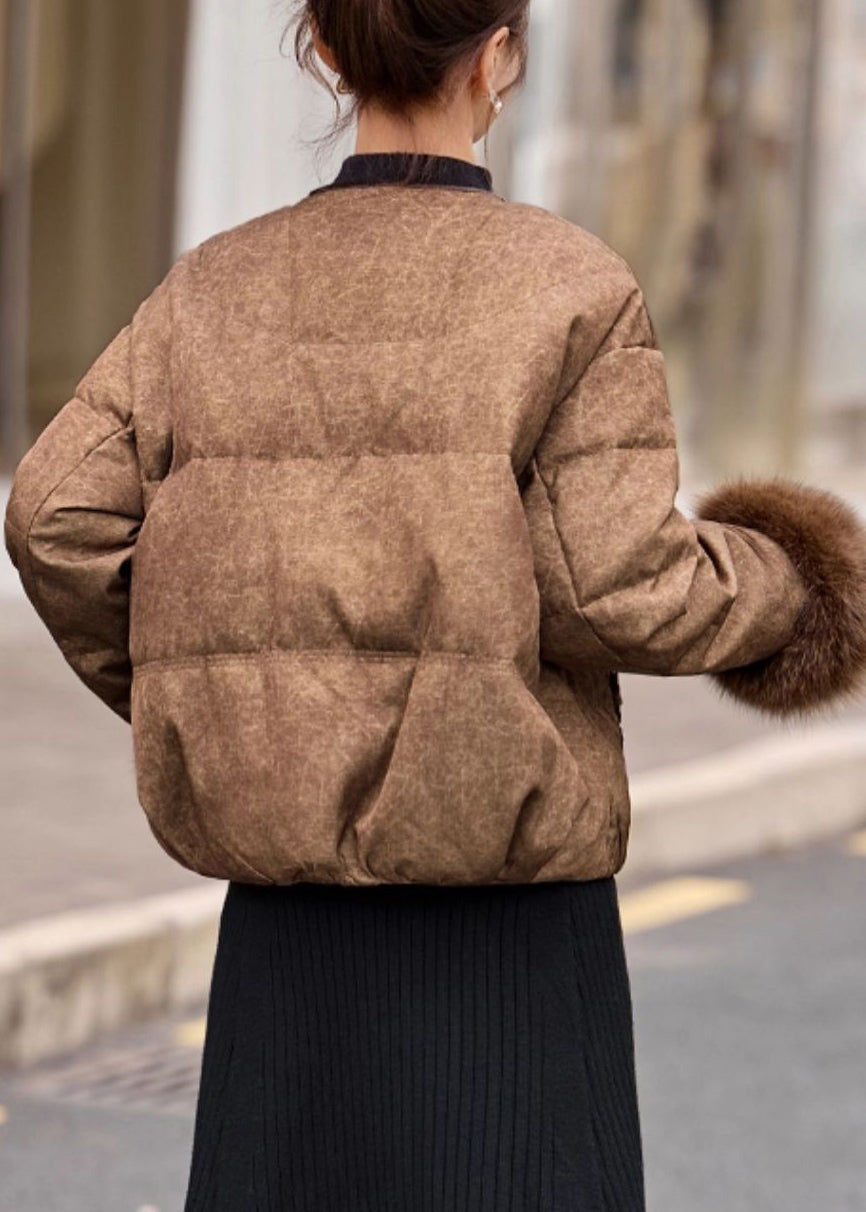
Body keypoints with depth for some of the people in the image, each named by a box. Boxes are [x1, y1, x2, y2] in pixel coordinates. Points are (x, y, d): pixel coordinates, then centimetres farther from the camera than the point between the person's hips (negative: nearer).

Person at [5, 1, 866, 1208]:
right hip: (510, 911, -4)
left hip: (289, 915, 4)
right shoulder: (574, 286, -8)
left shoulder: (217, 288, 4)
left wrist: (173, 700, 12)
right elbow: (621, 587, -14)